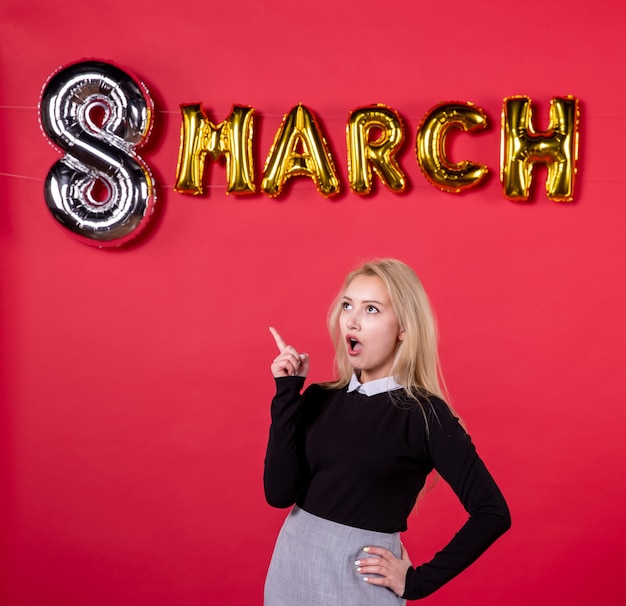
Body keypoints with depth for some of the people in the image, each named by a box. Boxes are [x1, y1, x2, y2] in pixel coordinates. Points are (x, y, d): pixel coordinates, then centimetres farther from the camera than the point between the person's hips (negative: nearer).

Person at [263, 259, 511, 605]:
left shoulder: (423, 414, -12)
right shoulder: (319, 399, 1)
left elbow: (493, 513, -13)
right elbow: (279, 493, -8)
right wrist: (287, 394, -10)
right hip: (291, 566, 4)